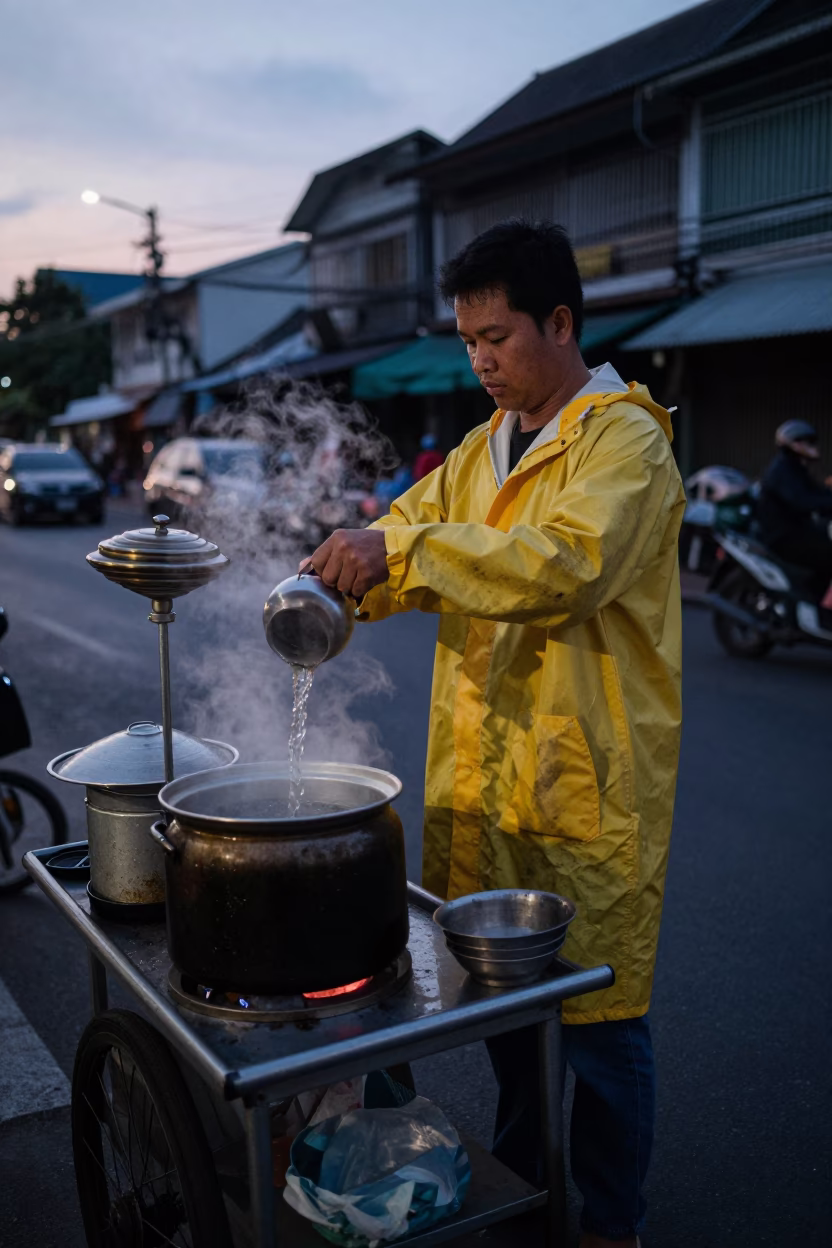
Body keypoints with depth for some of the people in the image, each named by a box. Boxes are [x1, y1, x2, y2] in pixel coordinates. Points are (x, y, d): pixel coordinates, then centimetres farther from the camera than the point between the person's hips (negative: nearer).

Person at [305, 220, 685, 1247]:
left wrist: (403, 550, -32)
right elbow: (408, 536, 12)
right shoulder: (482, 449, 14)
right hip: (479, 768, 7)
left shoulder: (624, 438, -11)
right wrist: (337, 584, -10)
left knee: (594, 1012, 6)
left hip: (586, 783, -7)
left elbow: (570, 562, -28)